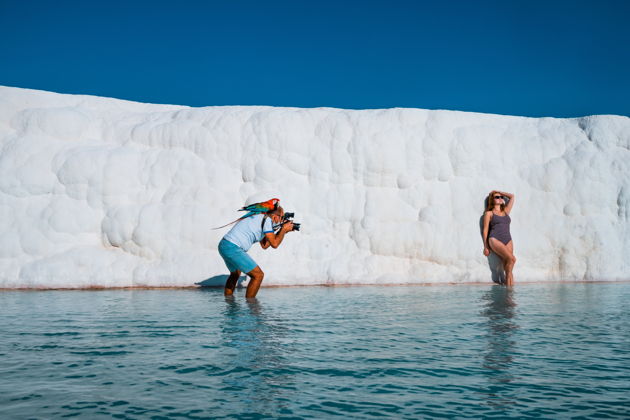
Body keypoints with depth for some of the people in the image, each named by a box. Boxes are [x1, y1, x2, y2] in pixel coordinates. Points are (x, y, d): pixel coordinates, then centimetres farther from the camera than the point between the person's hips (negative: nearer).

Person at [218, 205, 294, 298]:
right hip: (232, 248, -10)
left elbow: (264, 245, 24)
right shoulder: (267, 220, -7)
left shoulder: (260, 218, 21)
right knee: (258, 275, -6)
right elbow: (274, 244, -9)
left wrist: (282, 230, 25)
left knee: (235, 274, 33)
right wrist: (284, 229, 5)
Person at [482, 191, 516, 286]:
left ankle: (510, 287, -10)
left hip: (508, 240, 4)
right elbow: (485, 230, 7)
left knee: (507, 263, -10)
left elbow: (512, 196, 29)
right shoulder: (489, 213, 10)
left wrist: (500, 192, 29)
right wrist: (486, 247, 1)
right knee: (512, 259, -23)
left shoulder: (506, 211, 22)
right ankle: (509, 276, -7)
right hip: (495, 240, -4)